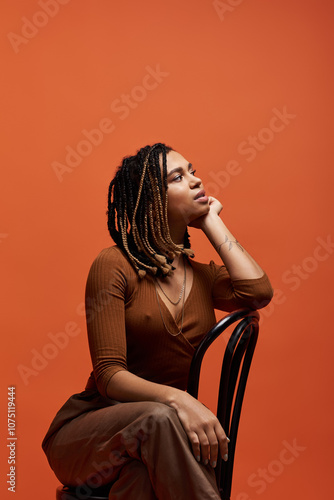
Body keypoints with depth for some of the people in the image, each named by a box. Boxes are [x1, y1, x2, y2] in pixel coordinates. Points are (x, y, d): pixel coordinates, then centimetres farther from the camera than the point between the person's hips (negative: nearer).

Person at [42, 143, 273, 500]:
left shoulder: (204, 276, 9)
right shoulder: (115, 264, -8)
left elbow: (258, 292, -14)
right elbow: (109, 375, -13)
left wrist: (210, 221, -1)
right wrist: (176, 398, -32)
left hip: (154, 437, 3)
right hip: (90, 426, -2)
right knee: (160, 419, -35)